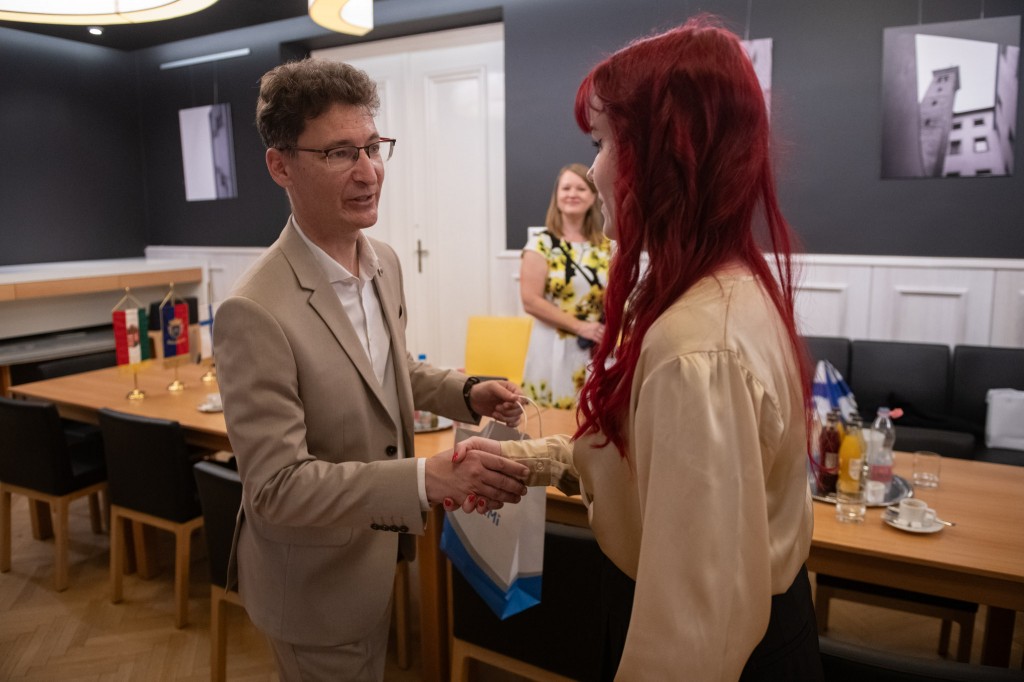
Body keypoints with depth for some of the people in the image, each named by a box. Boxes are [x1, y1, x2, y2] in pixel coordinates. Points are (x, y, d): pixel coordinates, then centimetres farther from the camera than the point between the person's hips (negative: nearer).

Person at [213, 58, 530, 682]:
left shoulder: (385, 262, -4)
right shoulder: (257, 312, -29)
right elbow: (276, 486, -28)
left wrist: (468, 394, -7)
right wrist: (427, 479, -37)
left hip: (381, 553, 7)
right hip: (316, 582, -7)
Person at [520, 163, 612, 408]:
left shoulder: (604, 245, 7)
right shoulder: (541, 243, -6)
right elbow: (531, 301, -13)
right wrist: (580, 326, -14)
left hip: (596, 348, 4)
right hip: (555, 348, -4)